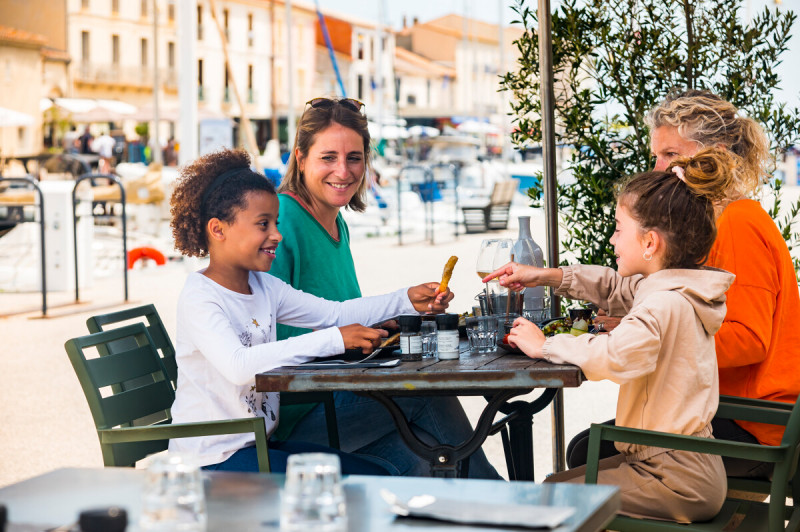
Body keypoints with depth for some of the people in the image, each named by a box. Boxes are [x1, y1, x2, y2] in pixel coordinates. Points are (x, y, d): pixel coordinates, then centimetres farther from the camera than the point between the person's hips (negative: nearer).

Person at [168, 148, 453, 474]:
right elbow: (238, 366, -34)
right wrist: (333, 340, -36)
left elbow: (335, 313, 9)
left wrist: (407, 300, -5)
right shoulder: (199, 297, -18)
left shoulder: (263, 287, 8)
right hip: (214, 459, -8)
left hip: (261, 443, 8)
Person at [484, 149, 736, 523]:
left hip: (678, 484, -10)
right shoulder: (670, 288, 7)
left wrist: (544, 345, -27)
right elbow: (615, 288, 25)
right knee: (557, 483, 21)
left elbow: (615, 355, -44)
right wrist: (547, 277, 15)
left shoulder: (665, 305, -25)